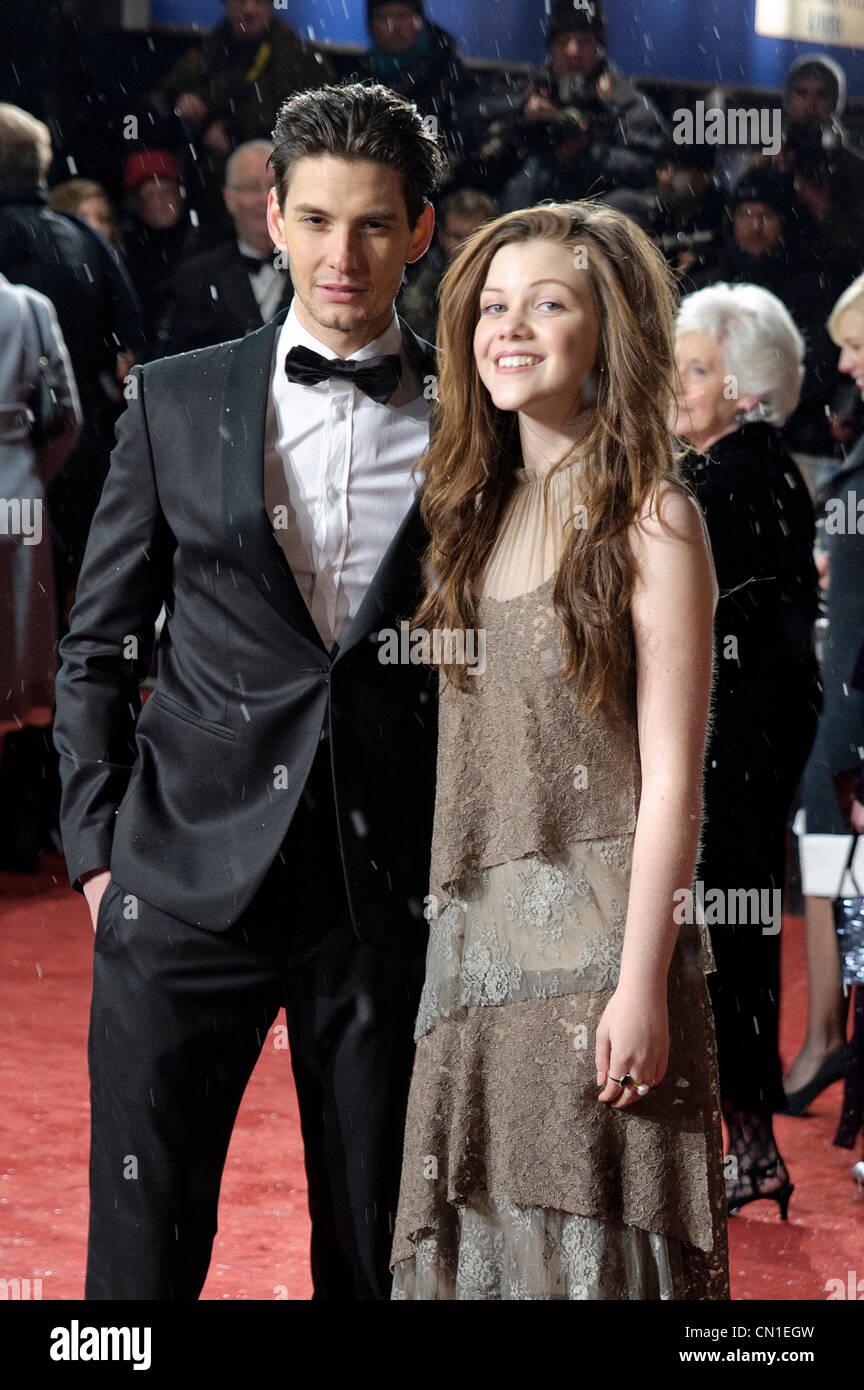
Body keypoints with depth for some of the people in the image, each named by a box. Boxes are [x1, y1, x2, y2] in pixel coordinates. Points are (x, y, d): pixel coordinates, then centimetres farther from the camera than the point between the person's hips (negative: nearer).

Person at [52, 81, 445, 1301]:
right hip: (189, 880, 0)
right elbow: (98, 648, 9)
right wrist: (98, 851, 1)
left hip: (393, 896, 0)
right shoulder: (177, 402, 5)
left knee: (374, 1257, 8)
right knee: (143, 1245, 1)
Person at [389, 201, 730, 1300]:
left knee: (593, 1238, -1)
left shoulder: (650, 521, -6)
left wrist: (643, 982, -16)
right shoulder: (477, 516, 13)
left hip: (599, 935, -6)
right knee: (481, 1240, 7)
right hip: (475, 942, 6)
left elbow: (670, 776, -10)